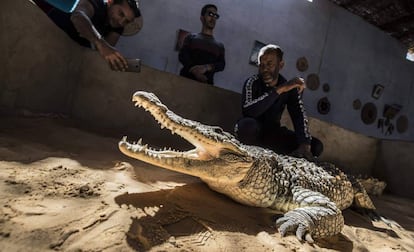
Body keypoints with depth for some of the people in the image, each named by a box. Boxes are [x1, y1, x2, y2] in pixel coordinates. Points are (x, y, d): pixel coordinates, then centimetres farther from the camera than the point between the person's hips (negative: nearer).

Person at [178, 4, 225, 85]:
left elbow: (221, 64, 5)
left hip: (206, 83, 1)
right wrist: (194, 70, -17)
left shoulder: (220, 45, 20)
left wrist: (206, 67, -17)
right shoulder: (191, 37, 17)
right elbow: (182, 55, 1)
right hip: (186, 79, -1)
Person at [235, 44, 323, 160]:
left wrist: (305, 145, -31)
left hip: (273, 132, 5)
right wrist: (279, 90, -37)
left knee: (316, 146, -9)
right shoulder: (253, 82, -14)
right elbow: (247, 110, -33)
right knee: (247, 124, -39)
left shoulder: (290, 88, -2)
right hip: (253, 131, -4)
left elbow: (299, 116, -14)